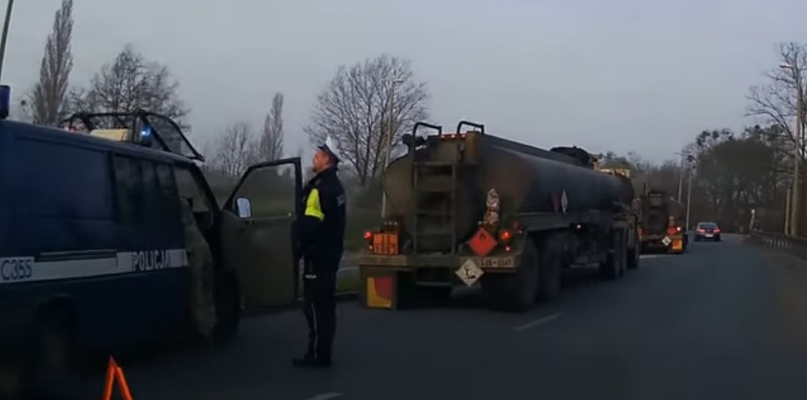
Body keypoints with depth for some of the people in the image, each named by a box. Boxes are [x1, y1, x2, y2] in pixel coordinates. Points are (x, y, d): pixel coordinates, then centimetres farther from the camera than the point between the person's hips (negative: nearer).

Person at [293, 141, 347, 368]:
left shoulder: (321, 187, -18)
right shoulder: (335, 186, 15)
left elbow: (310, 225, -23)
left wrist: (299, 248, -14)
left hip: (318, 255, -10)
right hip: (329, 254, 10)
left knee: (315, 304, -6)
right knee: (325, 304, 13)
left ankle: (317, 354, -2)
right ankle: (323, 353, 20)